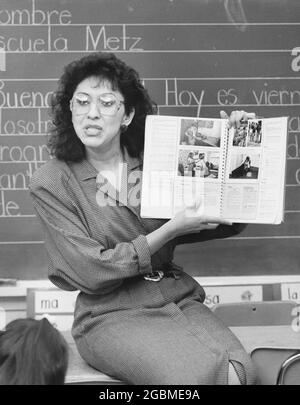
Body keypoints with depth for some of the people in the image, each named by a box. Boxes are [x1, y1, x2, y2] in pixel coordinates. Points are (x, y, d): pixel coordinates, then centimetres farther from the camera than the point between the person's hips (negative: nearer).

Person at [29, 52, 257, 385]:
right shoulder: (50, 182, -4)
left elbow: (228, 223, 8)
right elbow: (91, 272, -10)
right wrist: (170, 230, -14)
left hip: (178, 298, 3)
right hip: (110, 314, -3)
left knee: (241, 370, -22)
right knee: (196, 375, -26)